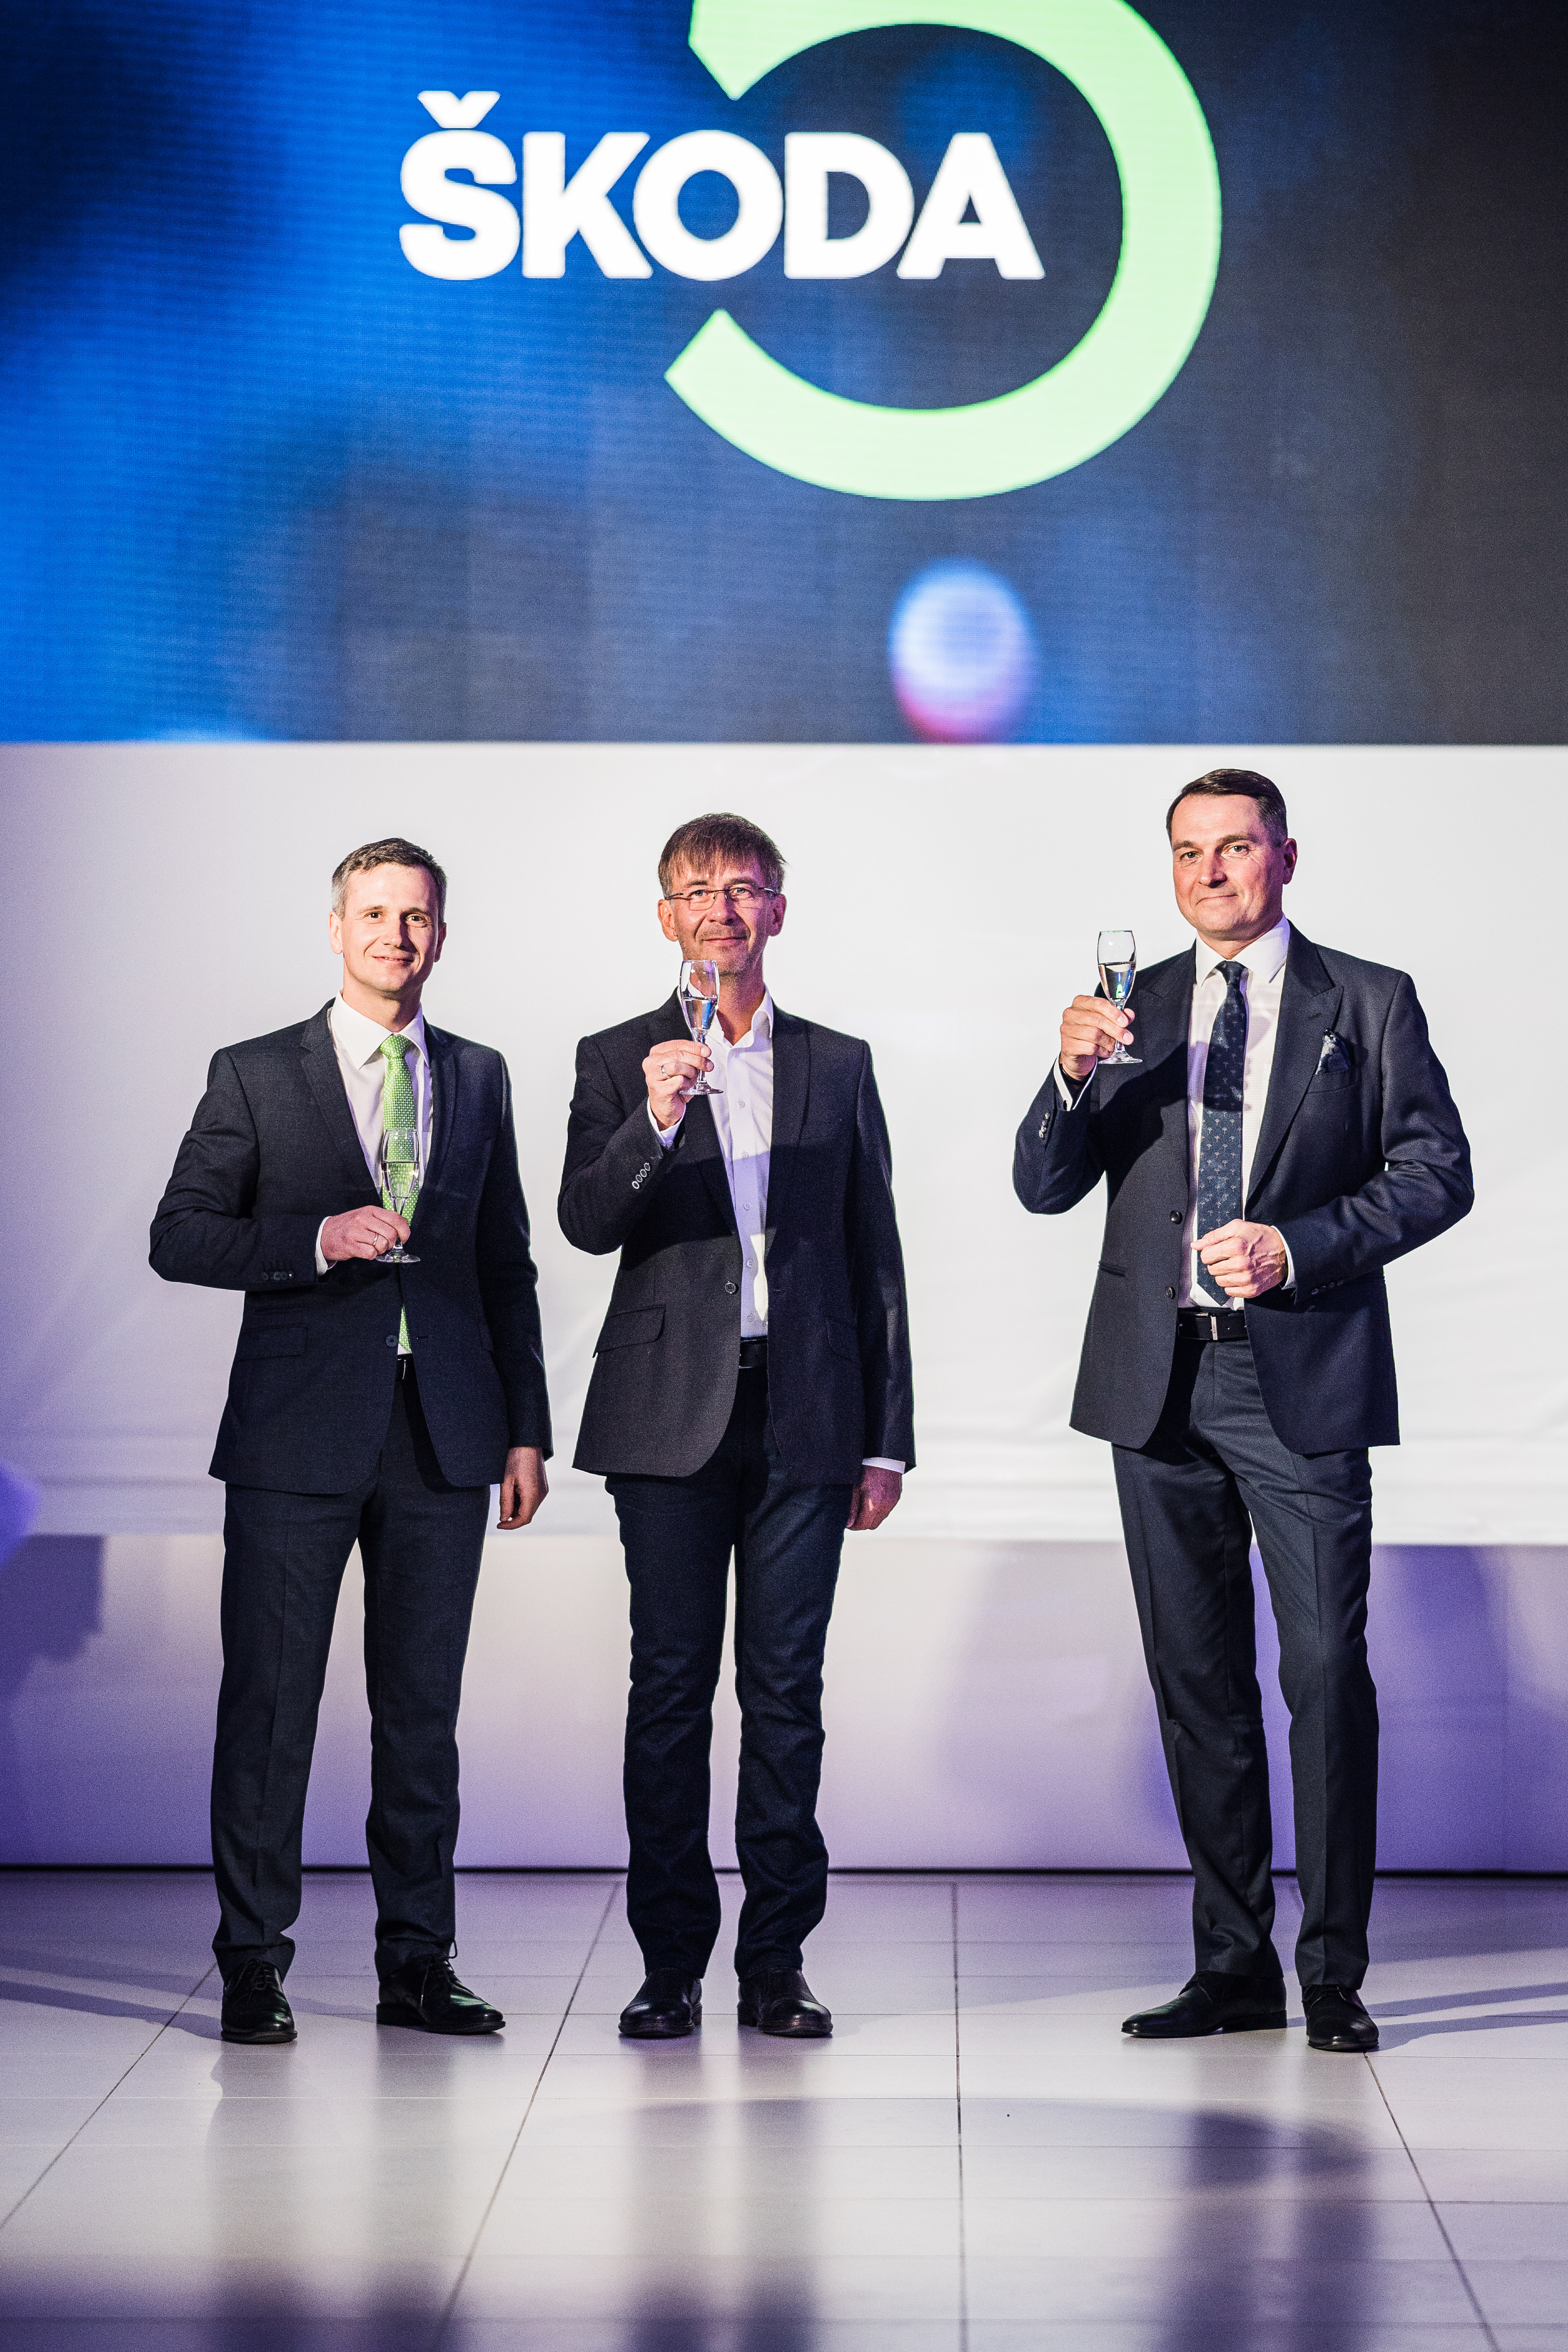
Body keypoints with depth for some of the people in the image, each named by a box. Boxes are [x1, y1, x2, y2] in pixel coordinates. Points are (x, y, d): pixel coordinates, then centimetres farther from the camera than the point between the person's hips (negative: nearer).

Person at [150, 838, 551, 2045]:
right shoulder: (255, 1076, 2)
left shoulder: (480, 1077, 12)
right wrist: (316, 1240, -16)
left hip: (444, 1435, 3)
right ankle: (254, 1964, 8)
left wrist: (525, 1427, 10)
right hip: (300, 1434, -3)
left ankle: (418, 1962, 14)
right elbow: (179, 1236, -2)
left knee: (423, 1706, 6)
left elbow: (507, 1261, 15)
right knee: (270, 1700, -1)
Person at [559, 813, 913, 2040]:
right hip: (671, 1418, -1)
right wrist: (656, 1120, -26)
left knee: (786, 1689, 2)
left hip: (804, 1419, 1)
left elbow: (875, 1258, 12)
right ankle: (672, 1963, 6)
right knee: (671, 1686, 0)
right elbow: (588, 1224, -7)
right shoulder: (618, 1061, 6)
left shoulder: (838, 1065, 12)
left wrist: (888, 1437, 8)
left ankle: (777, 1961, 7)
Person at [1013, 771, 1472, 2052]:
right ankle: (1234, 1965, 15)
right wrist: (1074, 1077, -13)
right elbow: (1044, 1188, 6)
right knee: (1198, 1680, 7)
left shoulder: (1369, 1003, 4)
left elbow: (1437, 1172, -1)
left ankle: (1335, 1972, 0)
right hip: (1160, 1377, 4)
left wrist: (1298, 1245, -14)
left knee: (1329, 1670, -8)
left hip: (1302, 1372, -3)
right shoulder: (1133, 1008, 12)